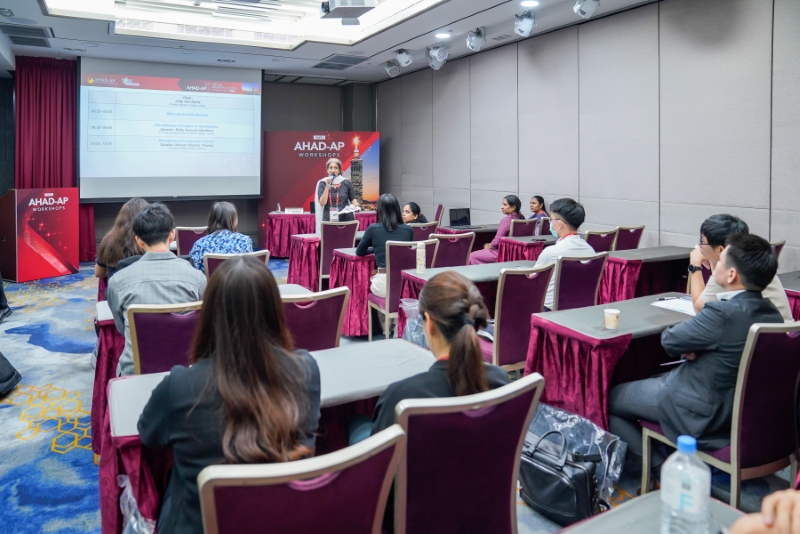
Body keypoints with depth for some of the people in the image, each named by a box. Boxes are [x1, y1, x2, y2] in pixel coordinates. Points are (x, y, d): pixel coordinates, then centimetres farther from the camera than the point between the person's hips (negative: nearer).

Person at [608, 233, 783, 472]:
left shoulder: (723, 313, -31)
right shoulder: (772, 312, -4)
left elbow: (669, 340, -17)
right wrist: (694, 347, -10)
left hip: (704, 415, -9)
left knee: (608, 398, 3)